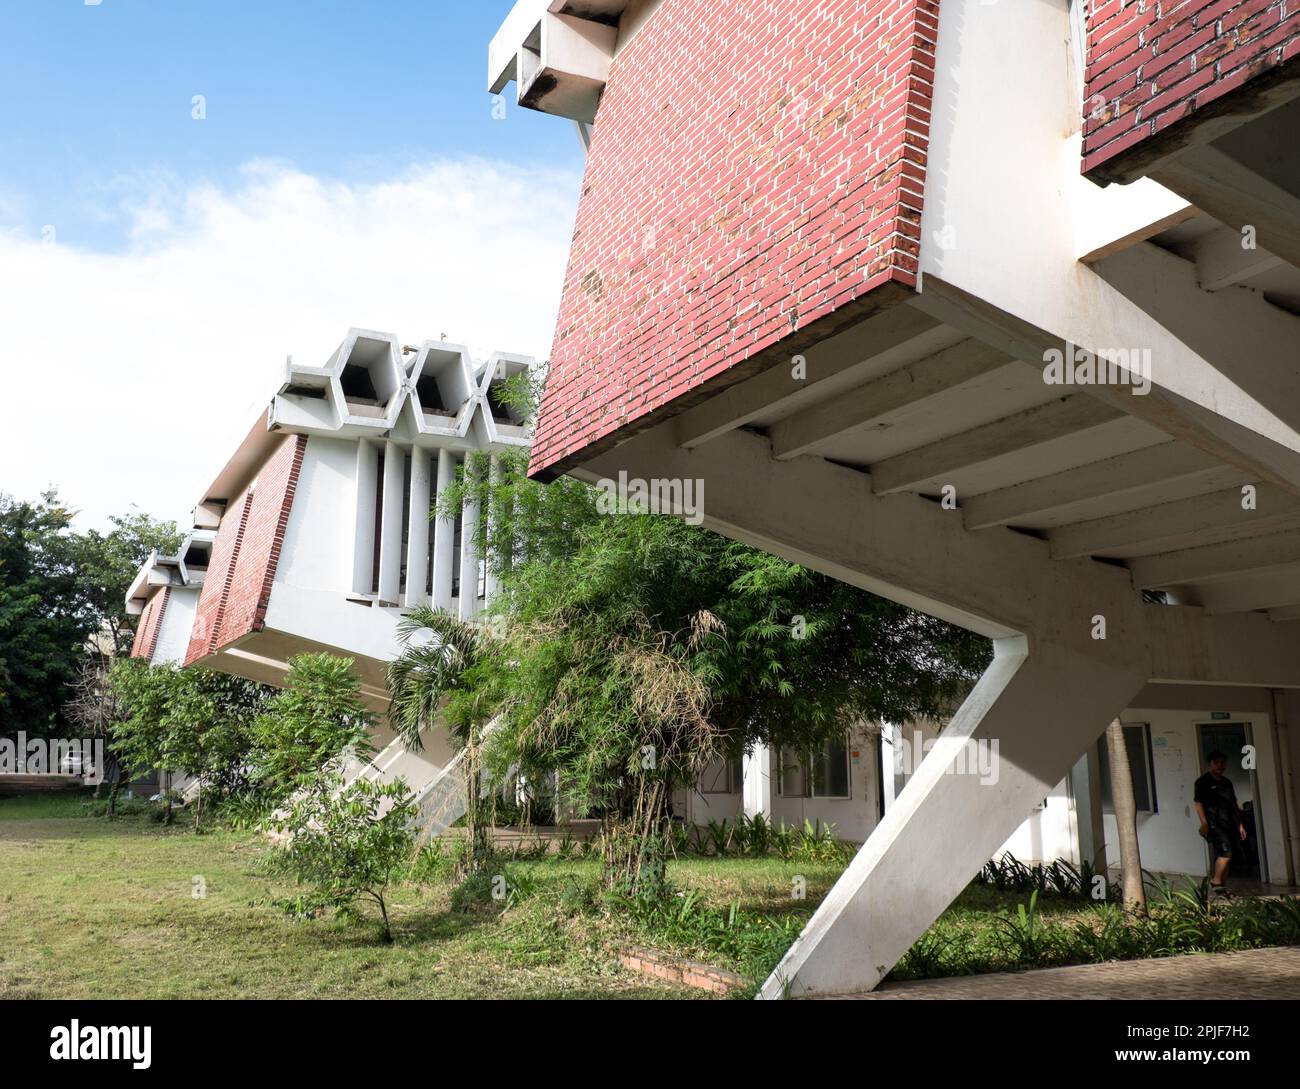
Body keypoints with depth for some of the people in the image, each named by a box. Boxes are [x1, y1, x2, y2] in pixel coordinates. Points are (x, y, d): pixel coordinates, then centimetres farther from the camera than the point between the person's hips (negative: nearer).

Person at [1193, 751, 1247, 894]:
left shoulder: (1227, 782, 19)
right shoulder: (1203, 782, -3)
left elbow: (1234, 805, 23)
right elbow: (1199, 803, -9)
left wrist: (1240, 824, 17)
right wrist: (1204, 823, -17)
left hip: (1228, 823, 7)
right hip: (1214, 824, -7)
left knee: (1222, 855, 9)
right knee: (1225, 853, -17)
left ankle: (1223, 886, 13)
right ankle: (1216, 881, -8)